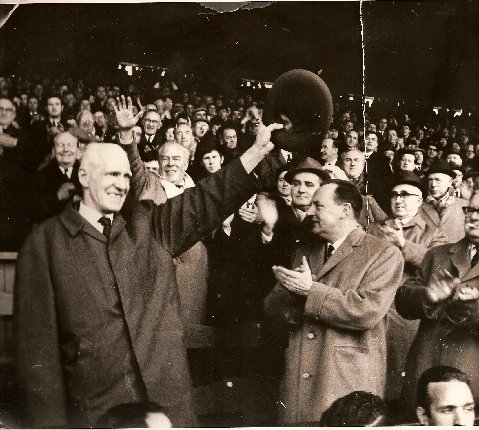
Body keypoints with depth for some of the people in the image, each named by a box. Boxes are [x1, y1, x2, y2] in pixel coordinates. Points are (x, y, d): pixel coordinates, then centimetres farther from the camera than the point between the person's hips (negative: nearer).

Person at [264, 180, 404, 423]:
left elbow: (368, 311, -18)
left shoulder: (384, 254, -4)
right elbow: (273, 306, 10)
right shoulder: (304, 254, 17)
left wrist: (311, 290, -15)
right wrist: (295, 292, -12)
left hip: (349, 385, -5)